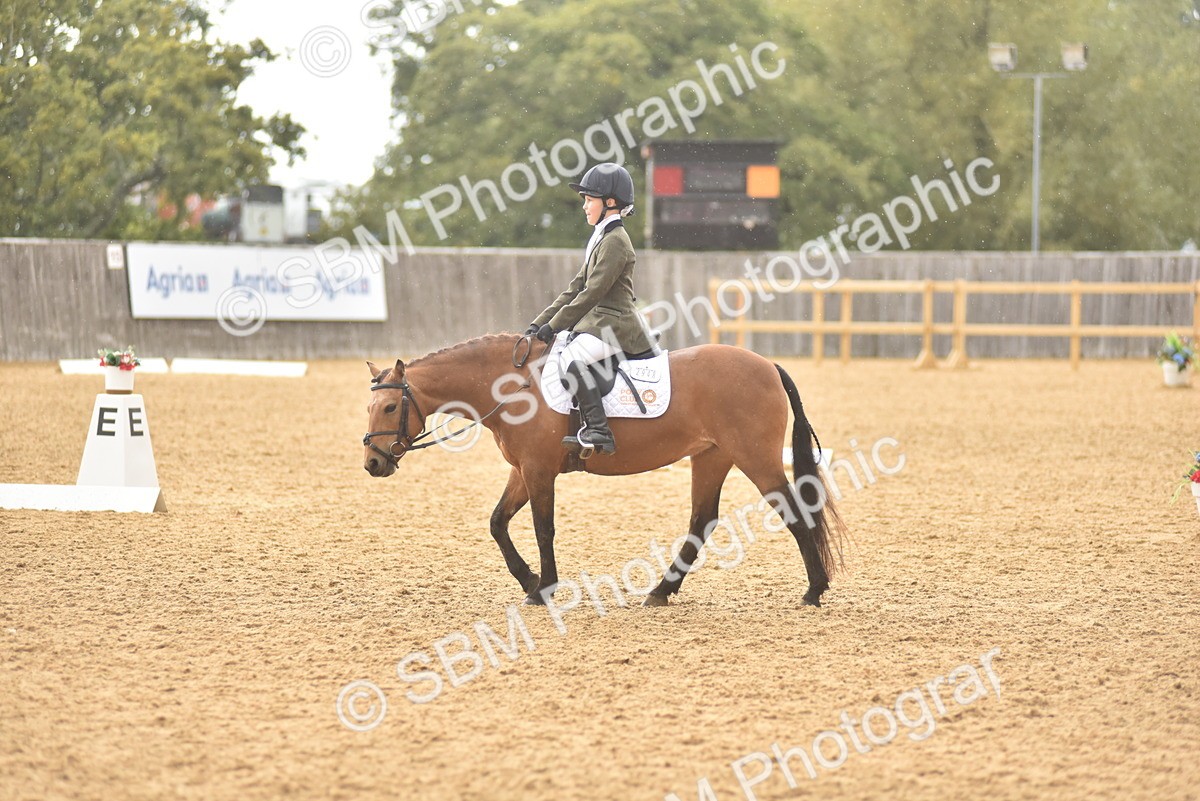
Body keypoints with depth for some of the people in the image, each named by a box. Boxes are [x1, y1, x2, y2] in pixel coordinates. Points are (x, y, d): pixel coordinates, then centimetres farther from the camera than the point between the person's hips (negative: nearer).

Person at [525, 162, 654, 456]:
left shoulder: (615, 241, -12)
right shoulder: (600, 239, 18)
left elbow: (592, 293, -18)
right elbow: (576, 288, 18)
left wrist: (555, 325, -15)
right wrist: (540, 323, 12)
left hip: (615, 325, -11)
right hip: (599, 323, 11)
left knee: (572, 356, -30)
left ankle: (598, 431, -34)